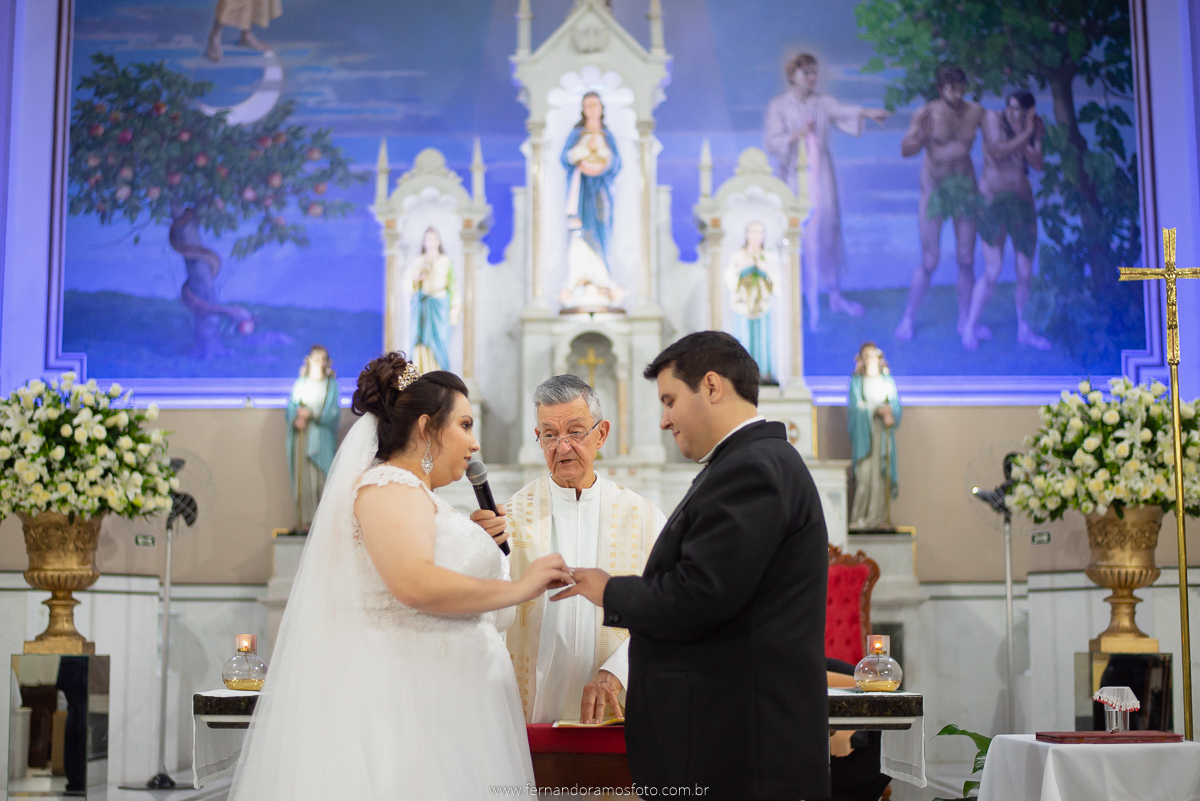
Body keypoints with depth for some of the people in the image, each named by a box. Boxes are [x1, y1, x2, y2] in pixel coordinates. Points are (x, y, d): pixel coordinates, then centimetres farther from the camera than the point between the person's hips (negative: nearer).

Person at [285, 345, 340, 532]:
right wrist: (296, 419, -12)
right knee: (303, 478, -3)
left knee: (322, 478, -6)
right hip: (302, 437, 1)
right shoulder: (300, 383, 12)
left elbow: (334, 412, -2)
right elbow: (290, 408, 9)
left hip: (322, 438, -1)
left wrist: (312, 414, -15)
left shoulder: (331, 384, 7)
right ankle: (305, 520, -3)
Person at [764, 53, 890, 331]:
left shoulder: (824, 102, 5)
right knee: (796, 236, -5)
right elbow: (770, 143, -7)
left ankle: (835, 296, 17)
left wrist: (867, 112, -35)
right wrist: (795, 136, -23)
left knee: (828, 231, 5)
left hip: (821, 175, 3)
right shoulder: (778, 106, -1)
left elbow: (843, 110, -15)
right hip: (793, 177, -3)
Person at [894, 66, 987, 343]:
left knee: (966, 259, 6)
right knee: (929, 260, -4)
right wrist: (920, 135, -40)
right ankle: (908, 318, 11)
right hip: (935, 188, -3)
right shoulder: (927, 113, -12)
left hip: (965, 186, 3)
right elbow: (906, 150, -20)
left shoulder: (975, 112, -3)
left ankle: (964, 320, 19)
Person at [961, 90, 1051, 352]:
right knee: (992, 271, -12)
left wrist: (1023, 135, -15)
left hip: (1022, 201, 4)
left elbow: (1037, 162, -5)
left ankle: (1023, 329, 20)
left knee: (1025, 273, 5)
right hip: (992, 200, -4)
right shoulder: (993, 118, -2)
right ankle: (970, 326, 2)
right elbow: (998, 151, -15)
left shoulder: (1034, 128, 8)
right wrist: (1024, 135, -12)